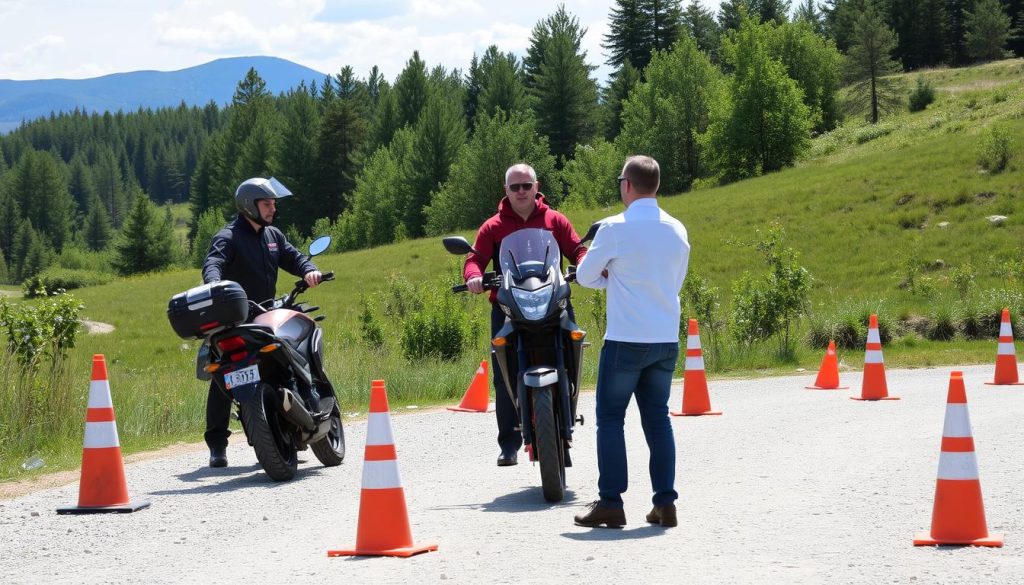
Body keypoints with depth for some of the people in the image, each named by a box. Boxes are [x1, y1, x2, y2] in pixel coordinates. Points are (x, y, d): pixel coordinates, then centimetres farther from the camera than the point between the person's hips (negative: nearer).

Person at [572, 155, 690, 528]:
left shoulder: (615, 228, -10)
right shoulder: (677, 230, 7)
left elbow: (584, 276, 0)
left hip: (625, 340, -5)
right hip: (666, 340, 5)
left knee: (610, 418, 3)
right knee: (657, 417, 11)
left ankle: (610, 503, 0)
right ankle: (665, 502, 8)